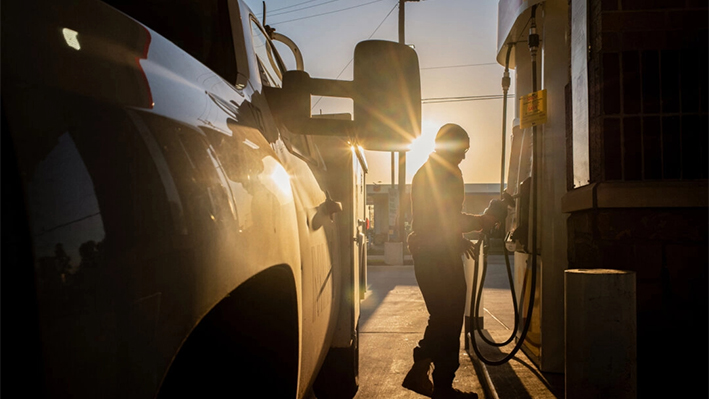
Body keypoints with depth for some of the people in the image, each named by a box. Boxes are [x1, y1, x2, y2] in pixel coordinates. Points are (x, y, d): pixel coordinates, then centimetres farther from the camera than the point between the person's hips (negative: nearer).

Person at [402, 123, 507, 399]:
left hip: (425, 254, 10)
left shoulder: (423, 172, 20)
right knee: (449, 322, -1)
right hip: (440, 256, -10)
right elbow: (449, 220, -19)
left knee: (441, 317, 18)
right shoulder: (447, 173, -12)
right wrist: (484, 221, -7)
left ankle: (419, 372, 18)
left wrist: (459, 239, 29)